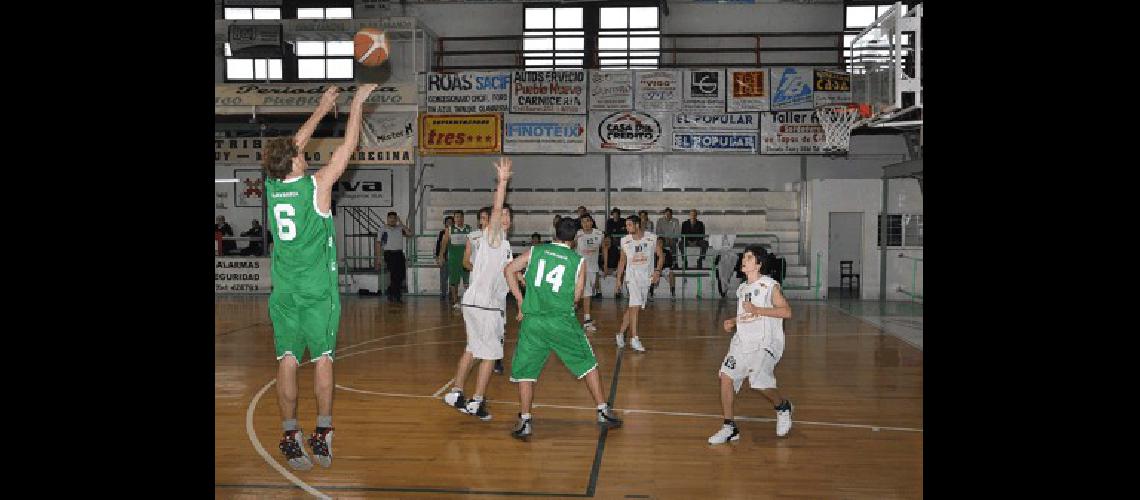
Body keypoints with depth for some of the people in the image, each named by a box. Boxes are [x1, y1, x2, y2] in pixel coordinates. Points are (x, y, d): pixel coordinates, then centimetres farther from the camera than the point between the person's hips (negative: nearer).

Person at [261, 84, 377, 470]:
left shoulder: (271, 185, 3)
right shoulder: (317, 186, -10)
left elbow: (294, 145, 18)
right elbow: (348, 147, -1)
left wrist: (322, 109, 28)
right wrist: (357, 103, 9)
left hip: (284, 290, 4)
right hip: (318, 289, -4)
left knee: (287, 360, 4)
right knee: (322, 358, 4)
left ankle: (290, 438, 7)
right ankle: (323, 435, 6)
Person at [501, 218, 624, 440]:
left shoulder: (535, 251, 7)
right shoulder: (578, 261, 3)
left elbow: (508, 270, 5)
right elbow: (576, 296, 4)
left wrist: (521, 300, 9)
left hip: (532, 320, 1)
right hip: (562, 321, 0)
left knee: (525, 370, 12)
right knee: (588, 363, 16)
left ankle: (524, 422, 8)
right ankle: (603, 412, 21)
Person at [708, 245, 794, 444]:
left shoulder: (769, 285, -6)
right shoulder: (742, 288, 16)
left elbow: (787, 312, -14)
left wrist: (757, 310, -20)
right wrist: (732, 321, 9)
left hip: (765, 344, -7)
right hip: (742, 341, 7)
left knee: (760, 383, -17)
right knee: (726, 376, -8)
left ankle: (783, 407, 19)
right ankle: (729, 428, 2)